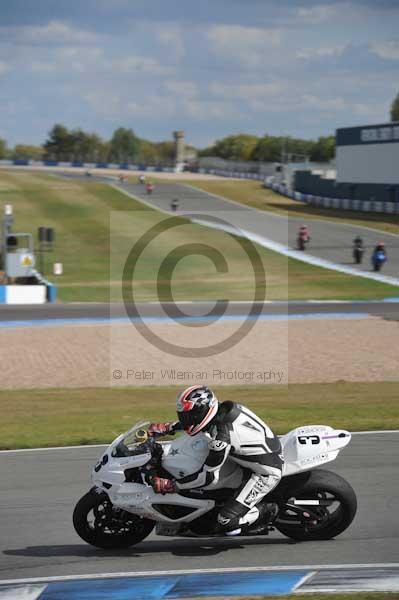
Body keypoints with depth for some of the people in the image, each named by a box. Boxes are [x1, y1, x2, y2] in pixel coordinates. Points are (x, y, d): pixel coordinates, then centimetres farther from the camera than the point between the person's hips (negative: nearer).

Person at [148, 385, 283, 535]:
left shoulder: (221, 436, -29)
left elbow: (209, 477, -23)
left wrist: (171, 485, -19)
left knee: (227, 520, -16)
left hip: (266, 473, -9)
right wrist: (167, 428, 17)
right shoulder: (222, 409, -4)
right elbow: (194, 418, 21)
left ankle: (267, 512, 7)